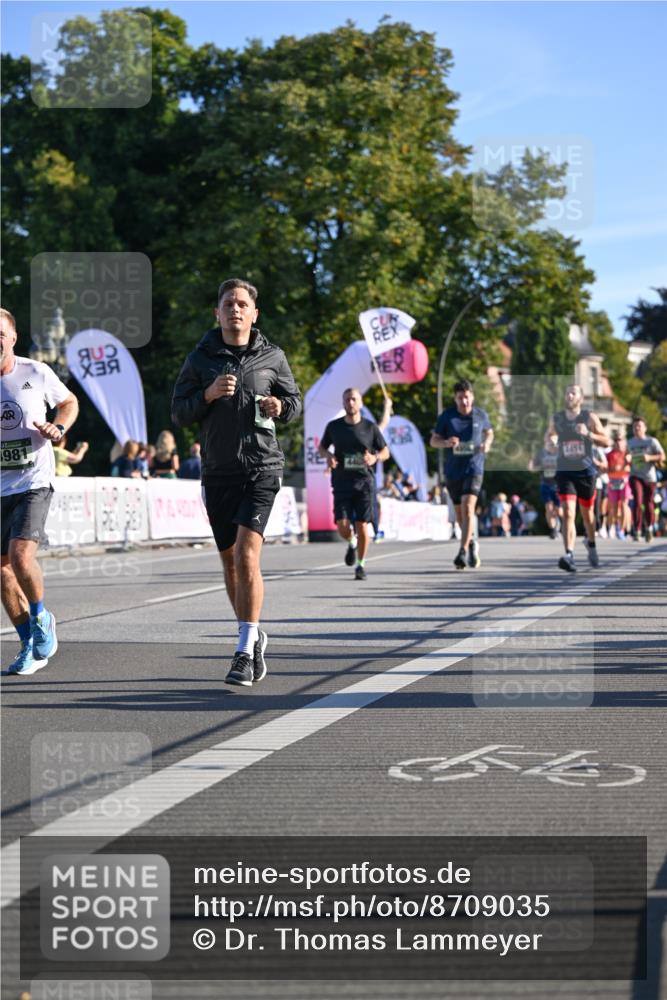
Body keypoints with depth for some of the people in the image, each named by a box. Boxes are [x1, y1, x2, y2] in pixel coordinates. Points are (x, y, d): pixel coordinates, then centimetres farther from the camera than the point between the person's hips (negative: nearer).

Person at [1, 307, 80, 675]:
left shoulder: (36, 373, -5)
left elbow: (69, 402, 13)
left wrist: (58, 428, -7)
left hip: (34, 481, -3)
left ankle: (41, 618, 8)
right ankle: (30, 645, 21)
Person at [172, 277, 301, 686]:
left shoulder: (272, 357, 4)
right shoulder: (200, 358, 4)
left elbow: (294, 399, 15)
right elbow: (179, 414, 4)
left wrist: (280, 406, -7)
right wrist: (208, 395, -14)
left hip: (262, 468, -2)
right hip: (218, 472, 3)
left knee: (247, 553, -17)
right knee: (231, 561, 11)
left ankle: (245, 650, -15)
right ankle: (254, 635, 31)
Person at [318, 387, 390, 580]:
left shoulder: (370, 427, 2)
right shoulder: (333, 426, 5)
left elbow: (385, 451, 10)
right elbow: (322, 447, 19)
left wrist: (375, 458, -12)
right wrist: (328, 455, -4)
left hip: (365, 482, -1)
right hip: (342, 483, 1)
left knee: (362, 525, -5)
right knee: (342, 526, -8)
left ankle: (361, 565, 12)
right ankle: (352, 543, 28)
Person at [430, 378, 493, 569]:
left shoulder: (481, 415, -1)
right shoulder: (447, 415, -2)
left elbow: (489, 432, 18)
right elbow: (433, 440, 1)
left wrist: (487, 444, -4)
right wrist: (446, 442, -21)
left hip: (474, 468, -2)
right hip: (453, 470, 2)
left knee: (468, 508, -19)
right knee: (459, 512, 13)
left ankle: (463, 552, -21)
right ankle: (472, 543, 38)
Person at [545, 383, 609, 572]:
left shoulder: (590, 417, -2)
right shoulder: (556, 418, 3)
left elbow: (606, 442, -3)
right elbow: (549, 434, 21)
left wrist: (588, 434, -20)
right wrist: (548, 442, -3)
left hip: (586, 471, 0)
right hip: (564, 471, 0)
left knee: (587, 512, 17)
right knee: (568, 513, -17)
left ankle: (590, 543, 46)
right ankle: (569, 555, -26)